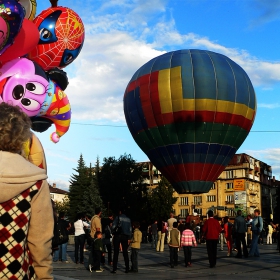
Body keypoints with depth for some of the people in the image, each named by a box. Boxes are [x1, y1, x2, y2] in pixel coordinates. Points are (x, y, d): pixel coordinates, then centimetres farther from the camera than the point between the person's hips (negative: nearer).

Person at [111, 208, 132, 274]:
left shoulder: (118, 217, -3)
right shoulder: (128, 219, 8)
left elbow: (113, 226, -11)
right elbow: (130, 229, 7)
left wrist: (113, 233, 5)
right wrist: (129, 238, 12)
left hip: (117, 236, -3)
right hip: (125, 237, 3)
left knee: (116, 252, -1)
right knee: (125, 253, 10)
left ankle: (114, 269, -4)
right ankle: (127, 268, 9)